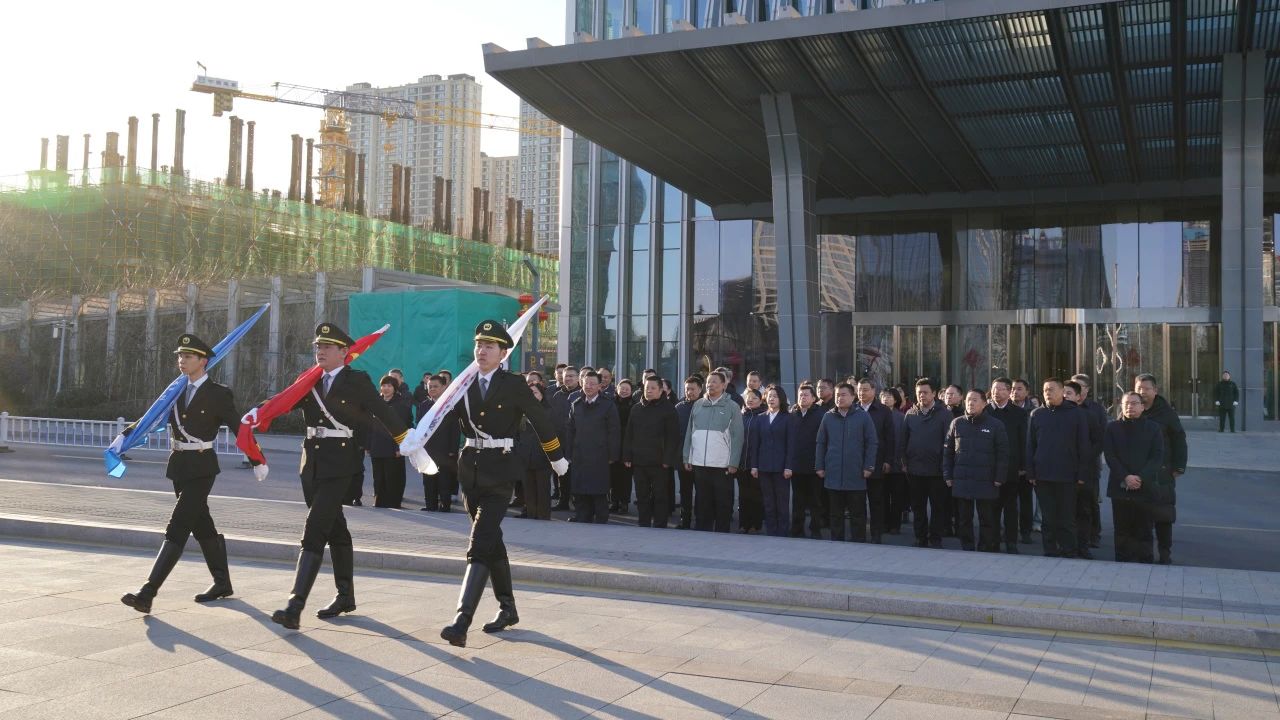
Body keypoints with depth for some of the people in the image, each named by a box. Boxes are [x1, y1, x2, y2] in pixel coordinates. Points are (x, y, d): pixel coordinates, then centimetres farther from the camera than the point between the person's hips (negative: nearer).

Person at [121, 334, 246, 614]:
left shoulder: (218, 394, -7)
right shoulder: (176, 391, 10)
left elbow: (238, 428, -6)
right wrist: (125, 435, -6)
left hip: (201, 469, -7)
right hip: (179, 467, 7)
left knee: (176, 529, -11)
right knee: (202, 527, 15)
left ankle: (147, 594, -14)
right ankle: (222, 583, 28)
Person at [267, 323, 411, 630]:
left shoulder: (358, 380, -3)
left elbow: (383, 413, -1)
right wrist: (258, 413, -20)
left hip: (340, 465, -6)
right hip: (313, 463, 6)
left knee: (314, 532, -13)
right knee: (335, 530, 17)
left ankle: (295, 606, -16)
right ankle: (345, 595, 30)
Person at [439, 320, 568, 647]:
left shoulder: (514, 385, -5)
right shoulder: (464, 384, 7)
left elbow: (541, 420, 3)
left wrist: (557, 458, 10)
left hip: (499, 472, -5)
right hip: (471, 470, 6)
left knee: (480, 545, -13)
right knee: (492, 541, 17)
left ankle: (462, 622, -18)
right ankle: (507, 608, 32)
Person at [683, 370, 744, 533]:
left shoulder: (732, 407, 0)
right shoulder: (697, 405, 9)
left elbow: (737, 436, -3)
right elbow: (689, 433, 11)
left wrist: (734, 463, -9)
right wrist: (686, 457, 6)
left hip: (722, 465, -3)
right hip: (699, 463, 3)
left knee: (723, 504, 4)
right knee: (702, 503, 10)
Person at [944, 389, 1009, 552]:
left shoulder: (996, 425, -1)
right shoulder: (957, 424, 6)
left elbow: (1003, 454, -1)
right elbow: (947, 451, 9)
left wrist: (999, 478, -7)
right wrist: (948, 476, 4)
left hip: (986, 483, -2)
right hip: (961, 482, 2)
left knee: (987, 521, 4)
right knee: (964, 520, 9)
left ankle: (987, 551, 13)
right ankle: (966, 550, 18)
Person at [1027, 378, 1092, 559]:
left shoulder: (1076, 414, 0)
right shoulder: (1037, 414, 6)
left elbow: (1083, 447, 0)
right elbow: (1030, 446, 6)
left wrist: (1082, 475, -5)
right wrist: (1031, 473, 0)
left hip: (1067, 476, -2)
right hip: (1043, 476, 2)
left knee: (1067, 519, 4)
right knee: (1048, 519, 8)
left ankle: (1069, 553, 13)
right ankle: (1050, 554, 15)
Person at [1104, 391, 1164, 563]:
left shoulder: (1153, 428, 5)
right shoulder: (1112, 428, 7)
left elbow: (1157, 457, -2)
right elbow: (1109, 456, 0)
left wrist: (1141, 478, -14)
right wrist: (1125, 477, -13)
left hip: (1145, 488, -1)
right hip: (1120, 487, 1)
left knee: (1144, 530, 1)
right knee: (1122, 531, 3)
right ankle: (1122, 564, 8)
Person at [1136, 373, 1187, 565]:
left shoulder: (1166, 412, -2)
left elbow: (1179, 440, 0)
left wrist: (1179, 467, -4)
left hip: (1162, 474, -2)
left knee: (1163, 516, 2)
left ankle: (1165, 554, 12)